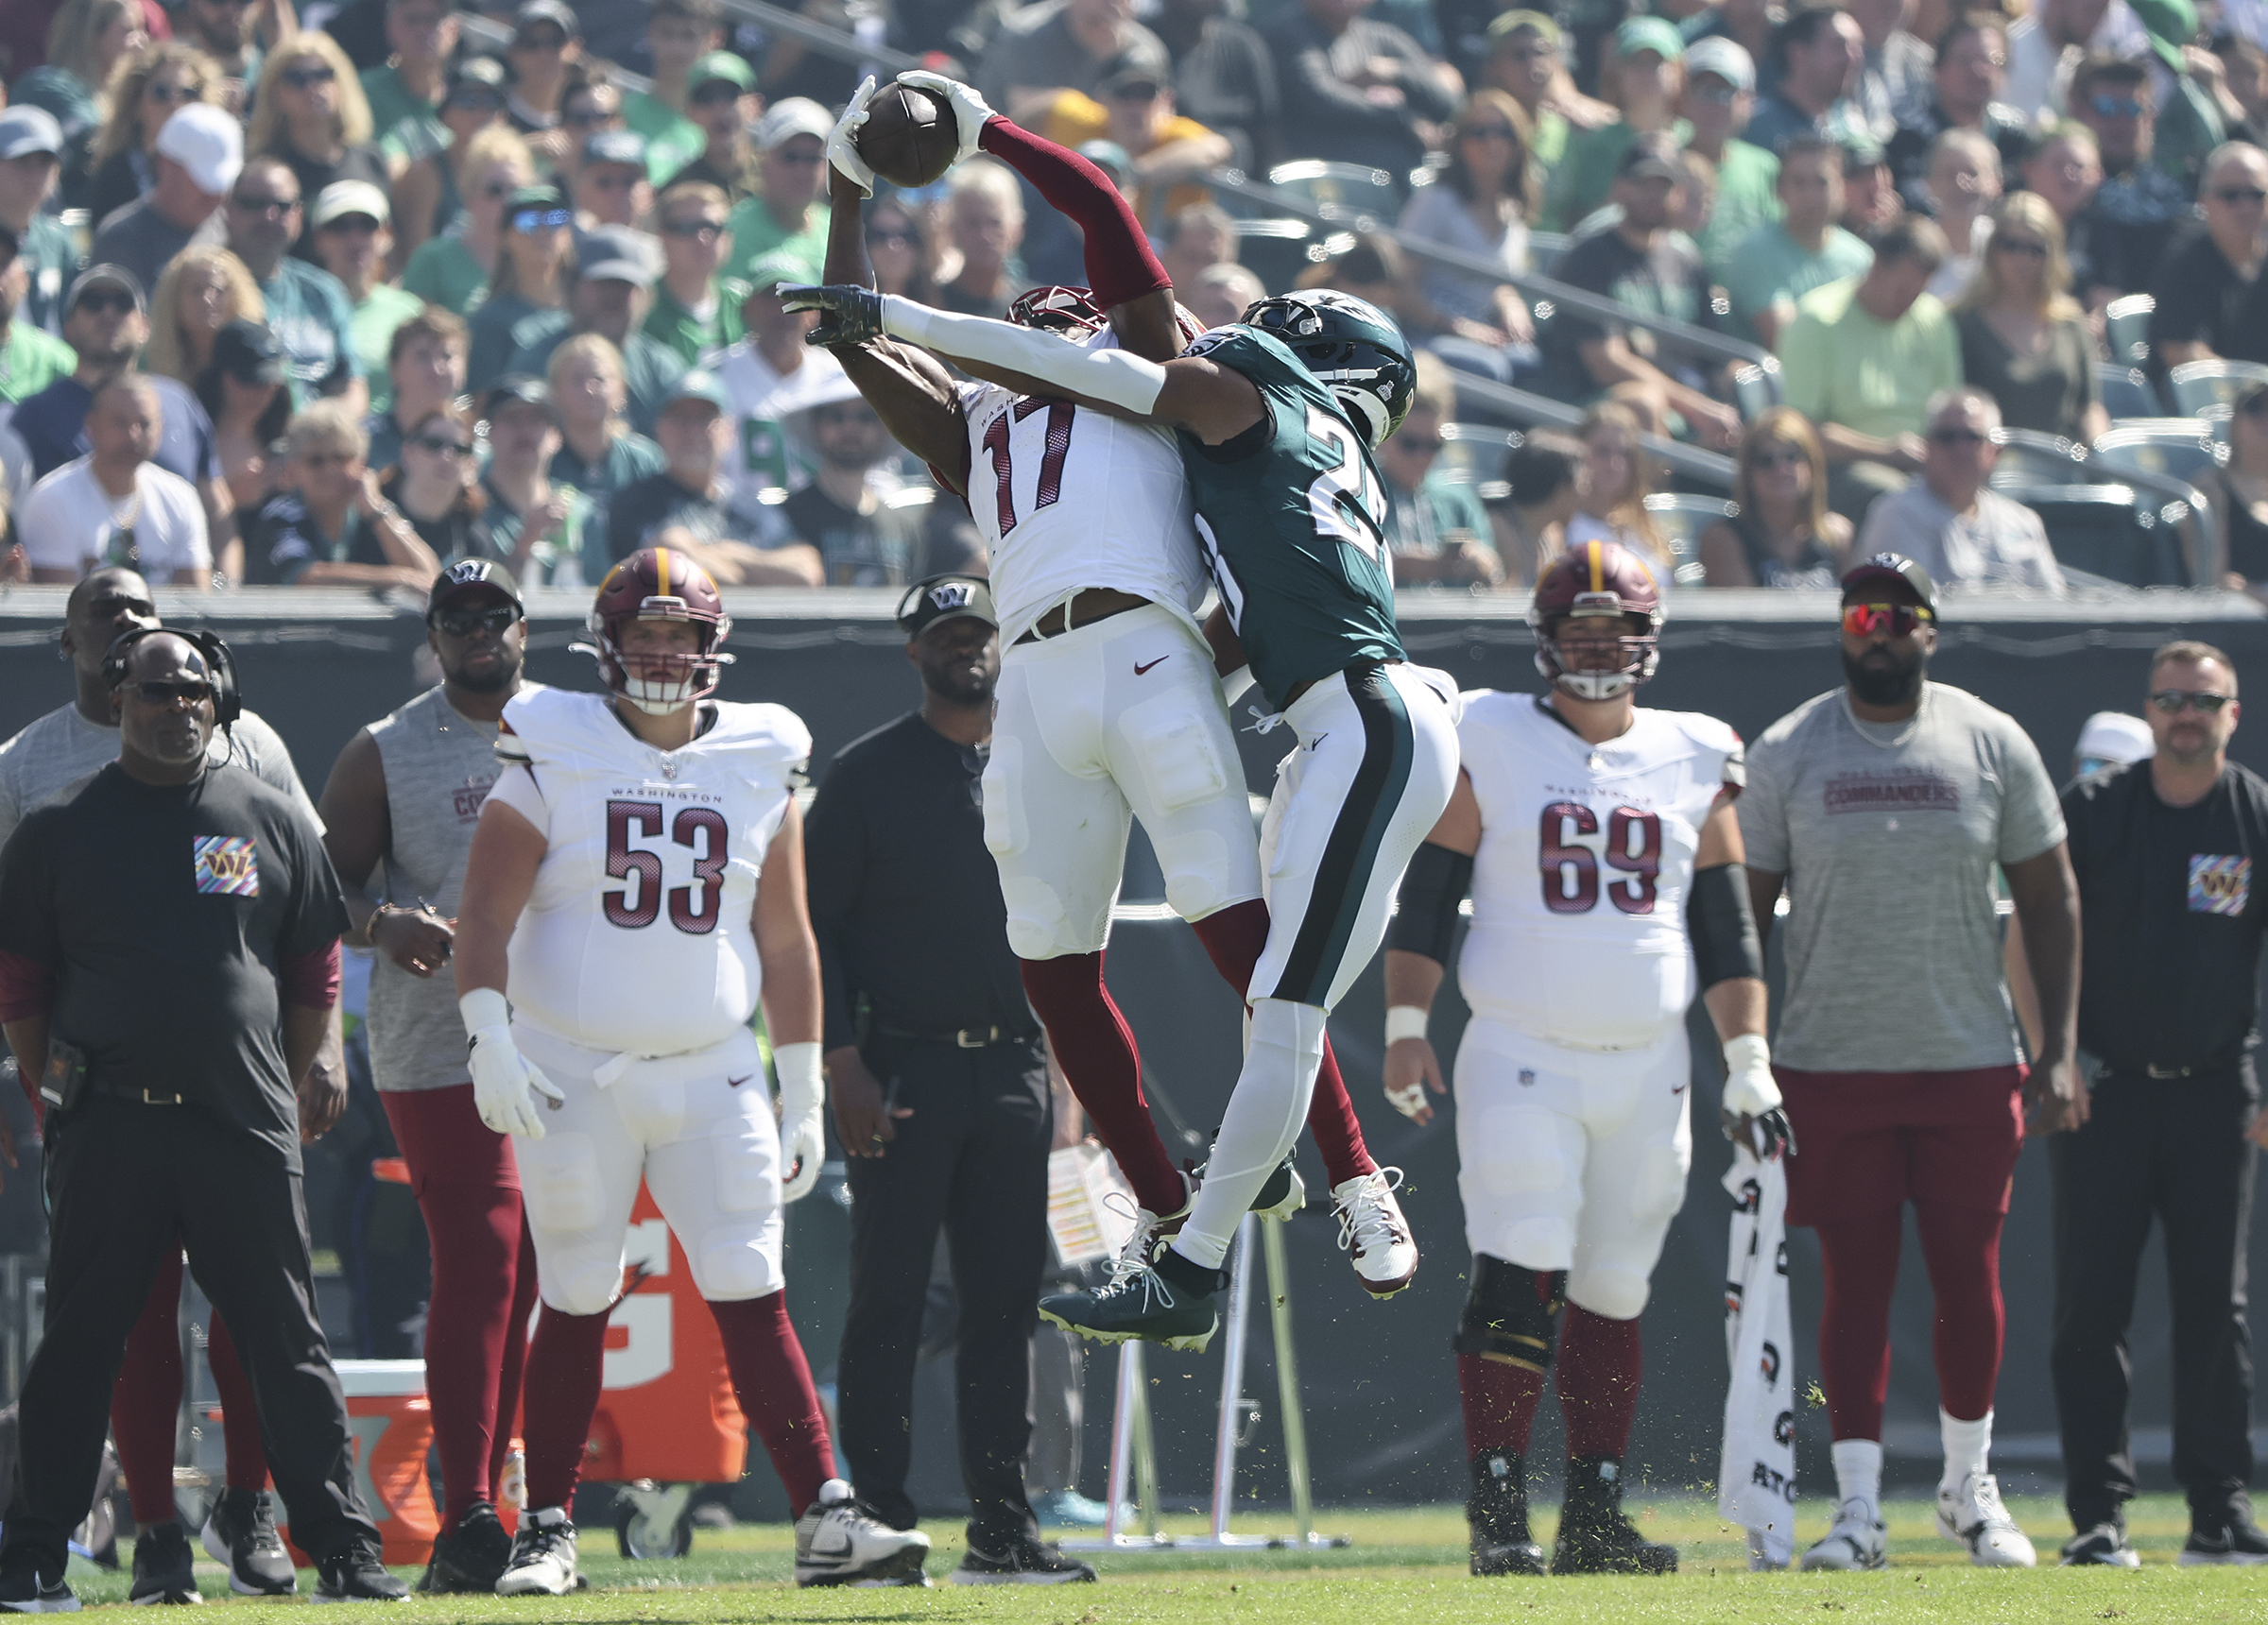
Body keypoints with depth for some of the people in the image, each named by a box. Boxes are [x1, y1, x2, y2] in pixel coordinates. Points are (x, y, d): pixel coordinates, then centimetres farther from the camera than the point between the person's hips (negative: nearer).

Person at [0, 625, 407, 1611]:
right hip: (109, 1125, -1)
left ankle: (344, 1553, 3)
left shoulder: (272, 825, 9)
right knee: (80, 1340, 1)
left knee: (288, 1344, 1)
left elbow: (315, 974, 14)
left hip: (244, 1124, 1)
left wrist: (283, 1092, 10)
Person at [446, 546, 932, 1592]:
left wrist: (802, 1095, 10)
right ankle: (547, 1530, 12)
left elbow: (785, 943, 12)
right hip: (574, 1077, -2)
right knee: (575, 1308, 3)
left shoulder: (761, 768, 7)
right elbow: (485, 915, -7)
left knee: (754, 1300, -7)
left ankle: (826, 1520, -11)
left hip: (713, 1076, 2)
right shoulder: (554, 760, -2)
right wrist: (490, 1041, -21)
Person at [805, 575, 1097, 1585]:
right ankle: (879, 1522, -2)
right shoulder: (867, 775, 0)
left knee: (1006, 1304, 5)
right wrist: (843, 1062, -12)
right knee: (889, 1305, -5)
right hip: (902, 1073, -4)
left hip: (1014, 1074, 4)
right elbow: (814, 925, -2)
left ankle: (1002, 1529, 9)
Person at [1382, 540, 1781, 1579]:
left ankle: (1595, 1517, 13)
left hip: (1649, 1066, 4)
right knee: (1519, 1285, -14)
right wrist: (1405, 1027, -8)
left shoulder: (1694, 761, 10)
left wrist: (1748, 1064, 6)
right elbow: (1425, 899, 1)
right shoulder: (1488, 749, 2)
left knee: (1613, 1295, 8)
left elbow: (1725, 927, 12)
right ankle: (1498, 1518, -12)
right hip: (1521, 1062, -4)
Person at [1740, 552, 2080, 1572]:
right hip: (1831, 1066, -1)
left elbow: (2049, 898, 7)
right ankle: (1858, 1506, 2)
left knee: (1970, 1277, 4)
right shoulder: (1786, 754, 2)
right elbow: (1743, 907, 5)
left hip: (1969, 1065, 1)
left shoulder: (1992, 744, 3)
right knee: (1856, 1283, -1)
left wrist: (2058, 1048, 0)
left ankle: (1969, 1487, 20)